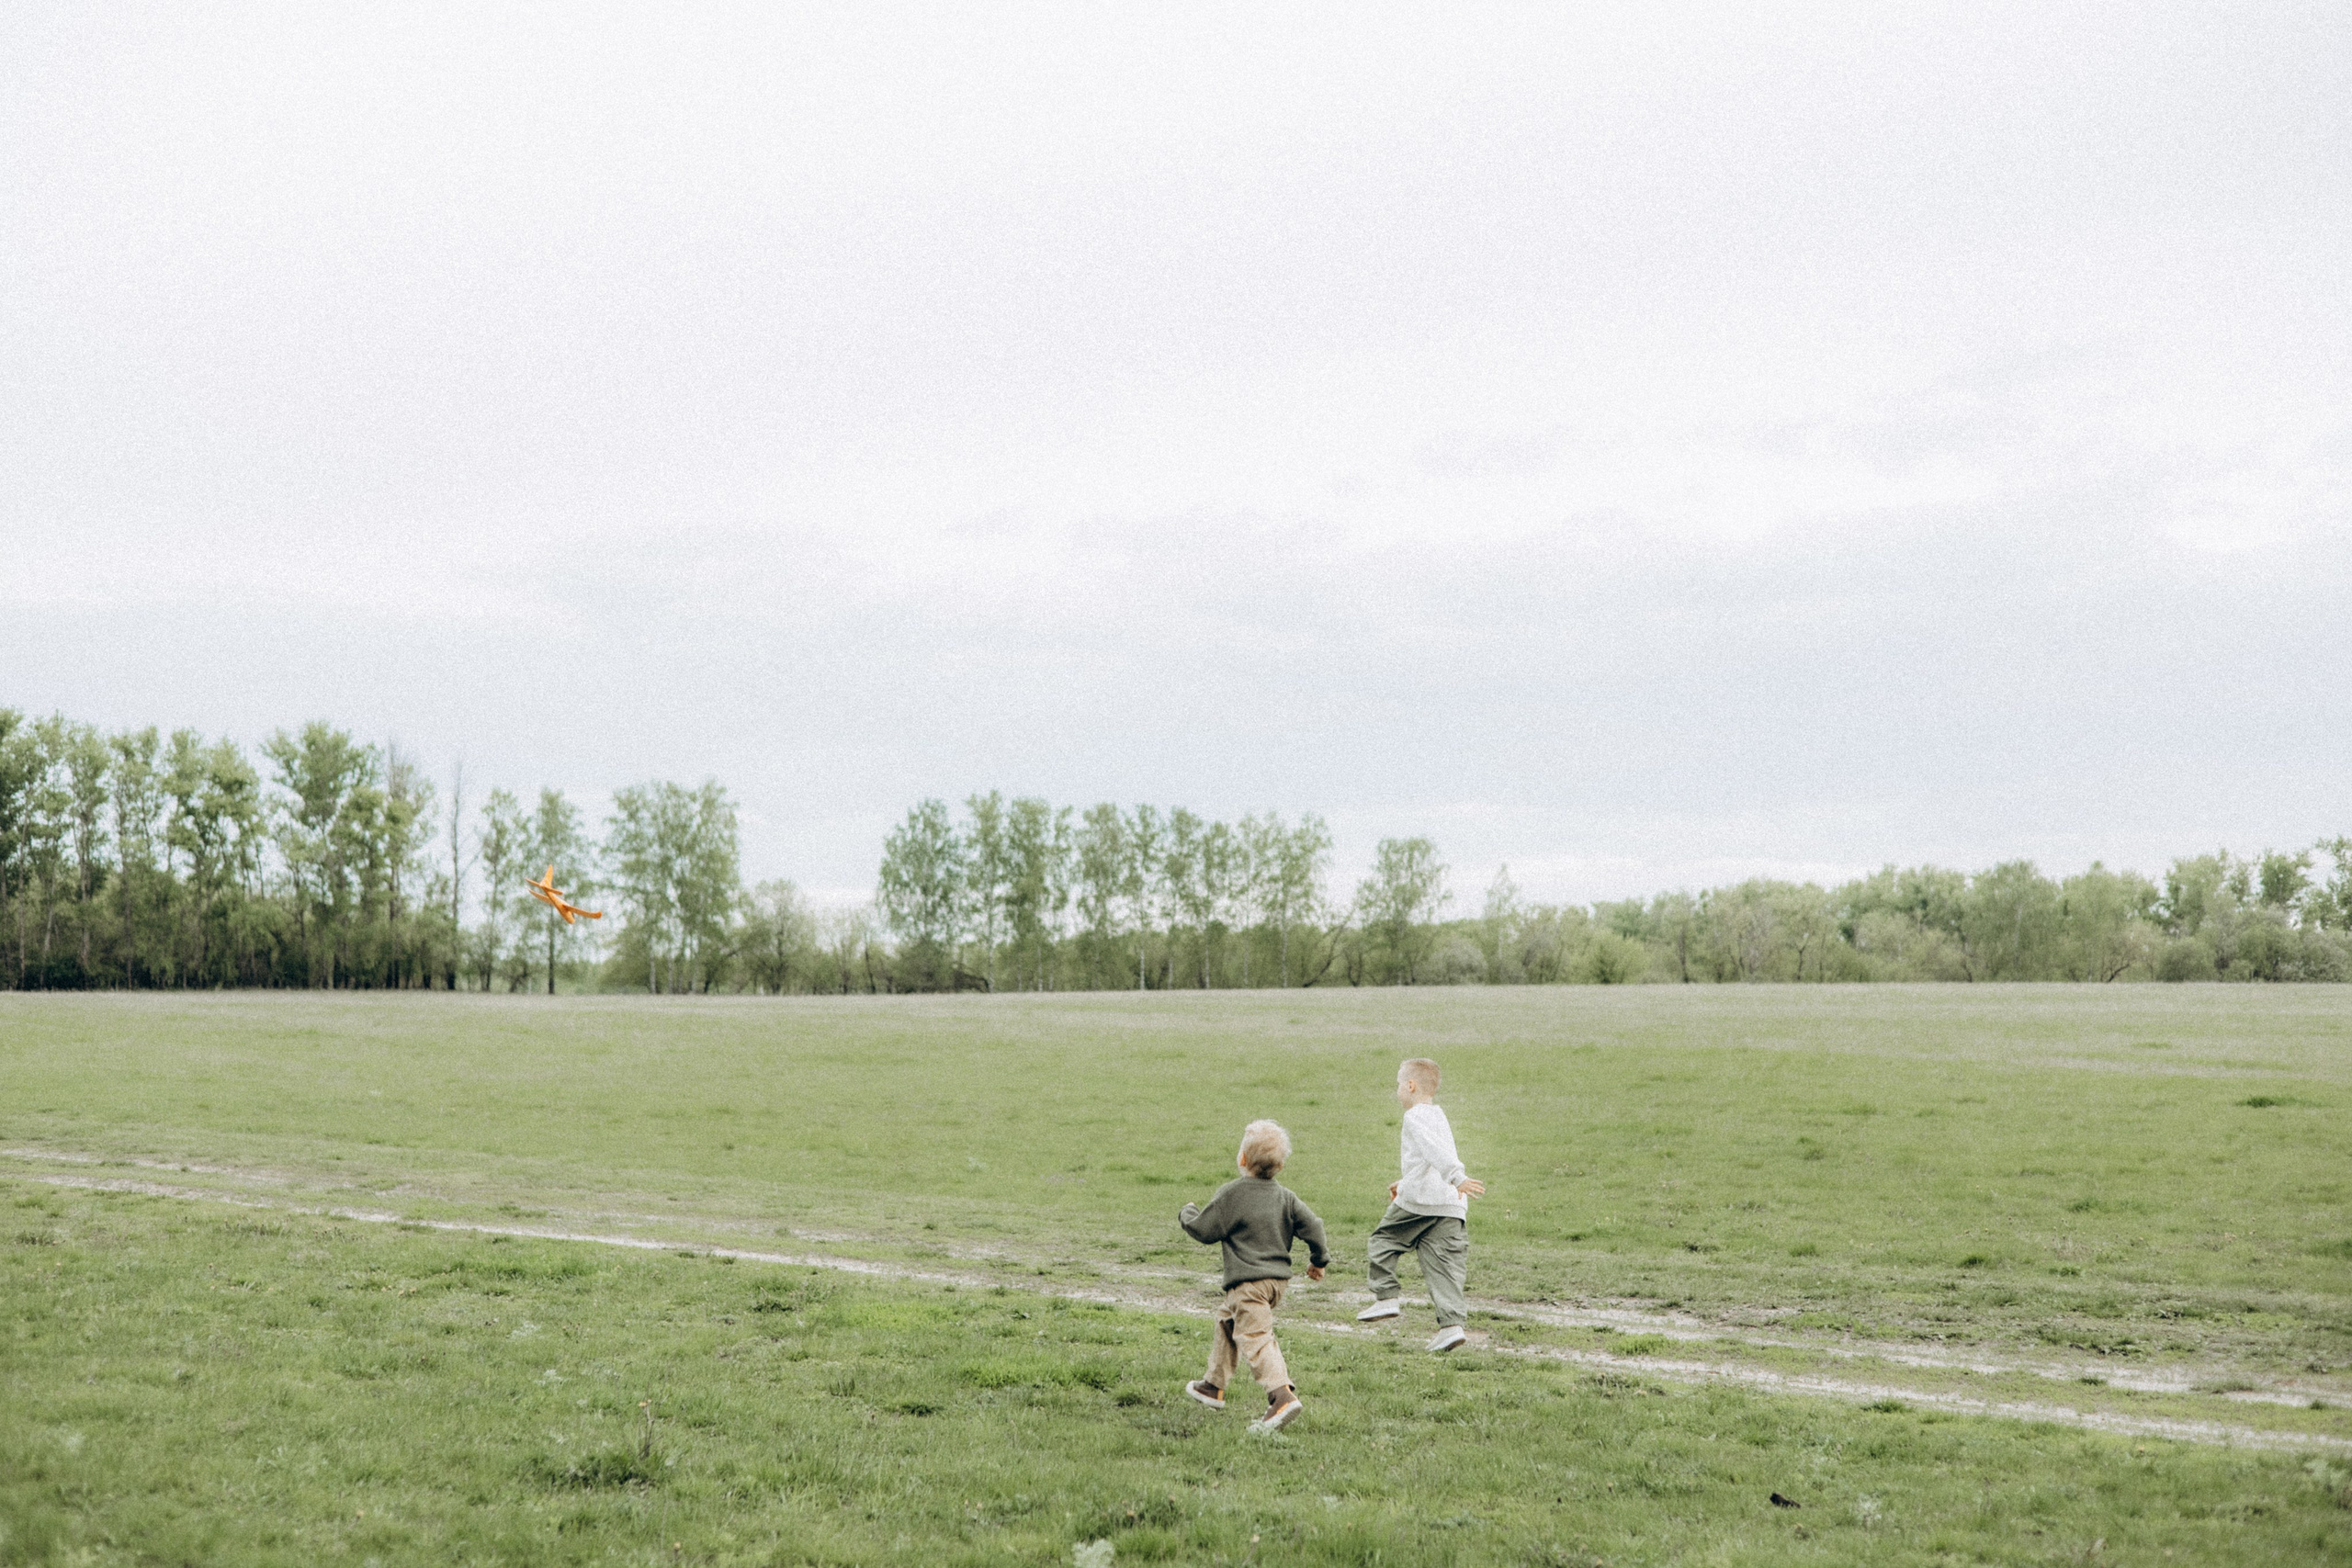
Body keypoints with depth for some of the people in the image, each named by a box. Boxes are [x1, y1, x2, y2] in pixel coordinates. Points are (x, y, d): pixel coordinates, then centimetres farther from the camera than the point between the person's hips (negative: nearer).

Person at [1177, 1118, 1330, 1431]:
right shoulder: (1285, 1197, 6)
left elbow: (1203, 1230, -6)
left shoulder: (1231, 1194, -11)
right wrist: (1319, 1260, 21)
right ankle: (1214, 1386, 37)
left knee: (1255, 1337, -14)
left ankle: (1283, 1396, -31)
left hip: (1248, 1283, -8)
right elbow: (1312, 1226, 5)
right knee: (1227, 1322, 26)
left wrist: (1188, 1213, 16)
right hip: (1277, 1278, 8)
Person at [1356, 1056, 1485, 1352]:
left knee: (1383, 1239, 13)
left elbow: (1437, 1152, -21)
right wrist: (1405, 1182, 45)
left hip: (1419, 1201, -7)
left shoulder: (1415, 1117, -5)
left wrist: (1458, 1178, -33)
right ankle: (1452, 1323, -9)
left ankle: (1386, 1297, 9)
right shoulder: (1439, 1117, 24)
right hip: (1452, 1206, 7)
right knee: (1444, 1264, 2)